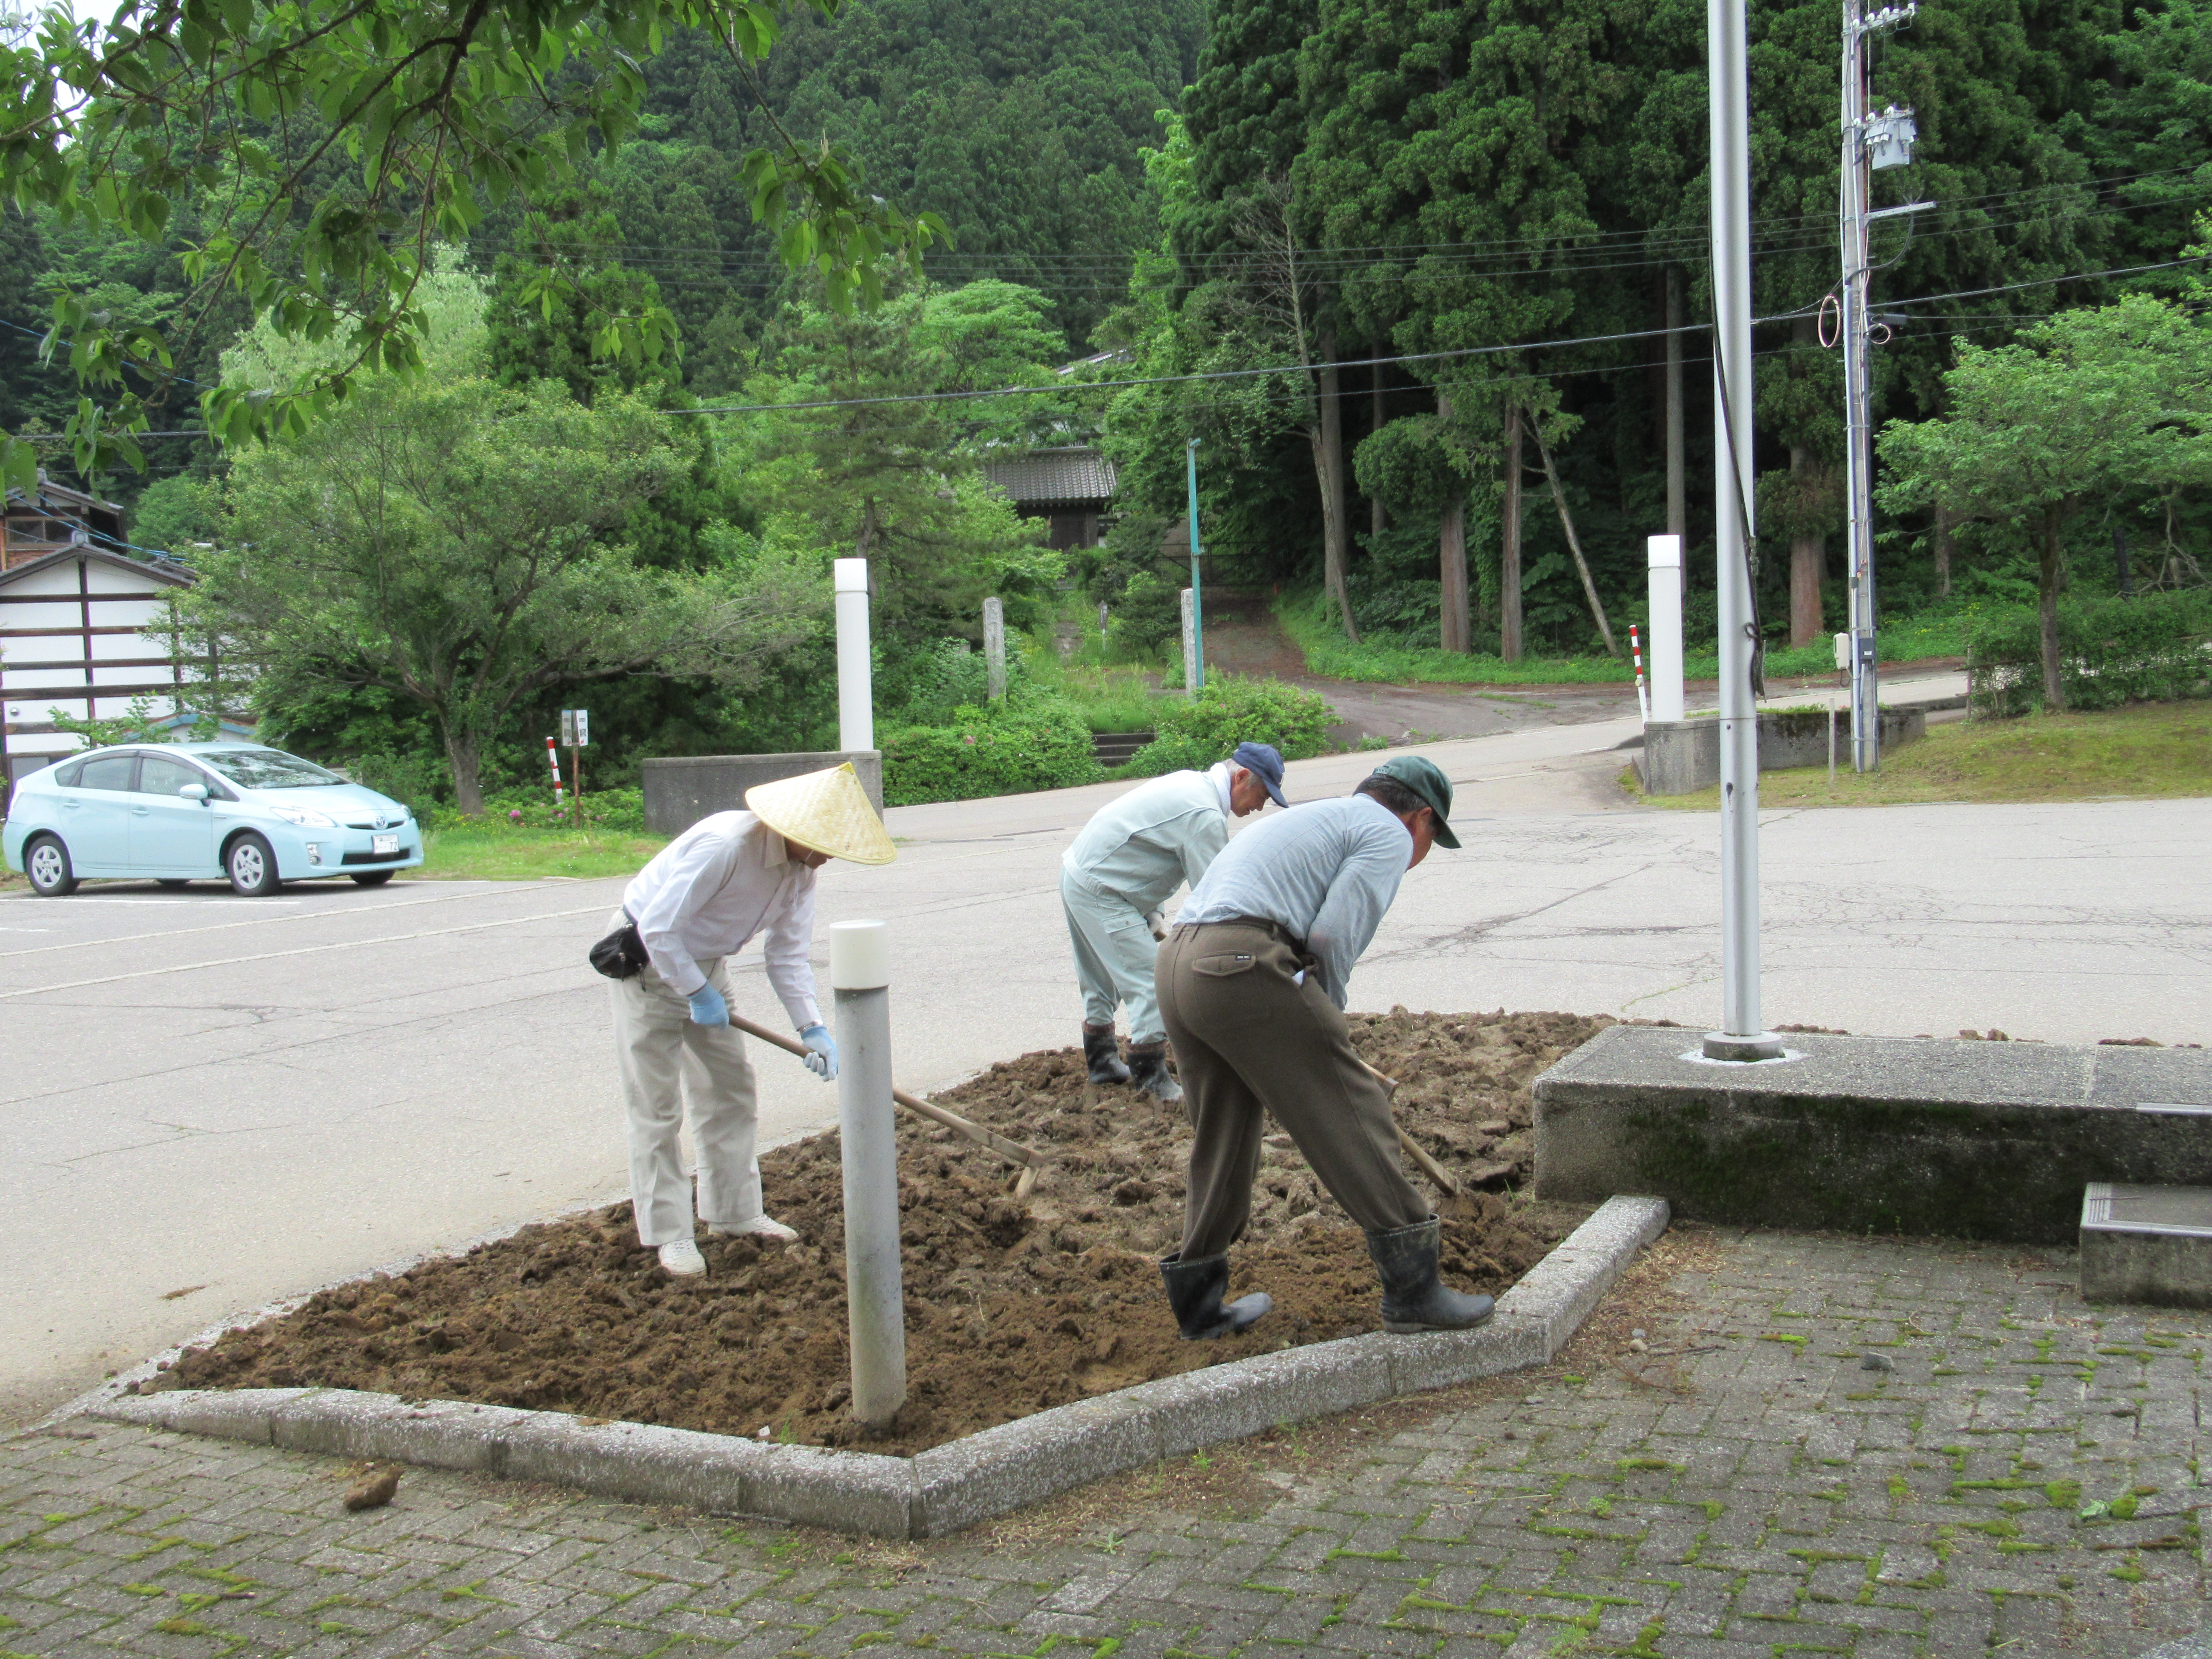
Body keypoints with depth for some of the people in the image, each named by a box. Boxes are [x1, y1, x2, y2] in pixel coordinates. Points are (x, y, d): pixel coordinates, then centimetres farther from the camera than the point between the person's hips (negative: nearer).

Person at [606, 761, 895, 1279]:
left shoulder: (801, 869, -8)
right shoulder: (724, 846, -33)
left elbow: (788, 956, -4)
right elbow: (658, 928, -30)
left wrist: (811, 1026, -15)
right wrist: (698, 994, -21)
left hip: (706, 965, 8)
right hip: (649, 962, -8)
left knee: (730, 1087, 11)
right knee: (656, 1105, -4)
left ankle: (734, 1211, 23)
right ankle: (668, 1231, 5)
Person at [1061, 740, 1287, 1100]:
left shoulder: (1191, 783, 11)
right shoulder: (1206, 816, -21)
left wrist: (1152, 918, 17)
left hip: (1076, 873, 11)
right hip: (1099, 891, -11)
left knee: (1102, 980, 22)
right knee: (1150, 980, -9)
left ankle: (1101, 1062, 36)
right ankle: (1152, 1079, -6)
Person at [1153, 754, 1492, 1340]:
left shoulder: (1312, 818, 34)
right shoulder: (1389, 835, 7)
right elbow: (1332, 936, -5)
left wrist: (1315, 1019, 32)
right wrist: (1327, 1017, 11)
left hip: (1177, 965, 9)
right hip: (1243, 967, -9)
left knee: (1221, 1135, 19)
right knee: (1352, 1114, 0)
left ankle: (1200, 1301, 28)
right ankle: (1412, 1286, 5)